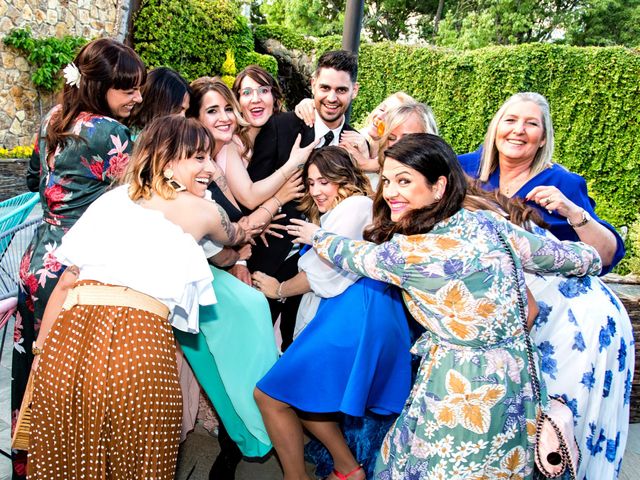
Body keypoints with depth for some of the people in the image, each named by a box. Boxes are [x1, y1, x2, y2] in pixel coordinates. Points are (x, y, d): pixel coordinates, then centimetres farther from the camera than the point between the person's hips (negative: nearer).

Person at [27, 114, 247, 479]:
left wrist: (42, 348, 23)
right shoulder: (204, 211, 7)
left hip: (70, 341, 4)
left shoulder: (112, 199, 16)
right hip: (141, 345, -4)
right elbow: (238, 237, 30)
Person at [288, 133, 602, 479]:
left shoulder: (411, 253, -22)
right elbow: (587, 259, 7)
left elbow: (351, 254, 0)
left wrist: (317, 236, 20)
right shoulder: (489, 224, -6)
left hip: (465, 393, -7)